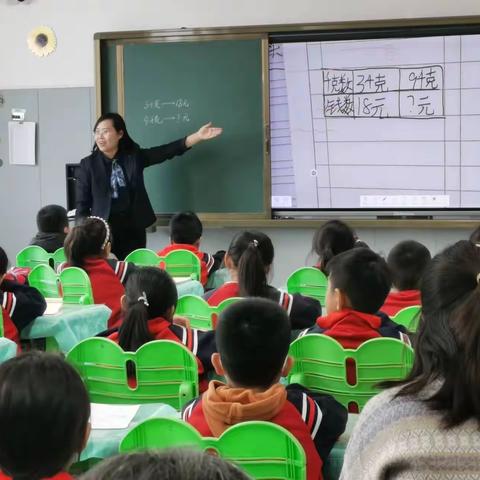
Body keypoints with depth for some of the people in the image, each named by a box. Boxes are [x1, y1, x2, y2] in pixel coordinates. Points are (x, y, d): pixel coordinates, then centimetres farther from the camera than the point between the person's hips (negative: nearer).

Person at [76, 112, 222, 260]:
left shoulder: (134, 157, 3)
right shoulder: (88, 164, -2)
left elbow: (167, 151, -5)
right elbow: (82, 205, -1)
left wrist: (198, 136, -15)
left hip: (134, 230, 2)